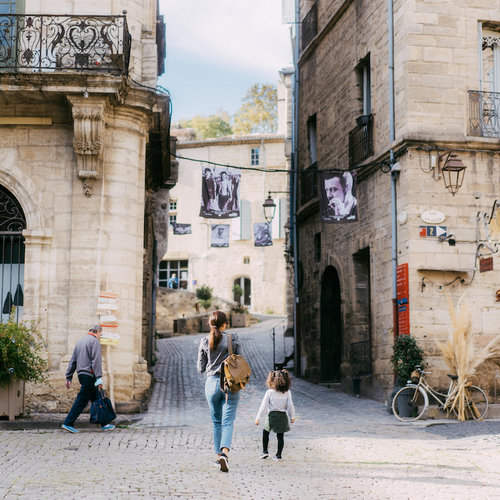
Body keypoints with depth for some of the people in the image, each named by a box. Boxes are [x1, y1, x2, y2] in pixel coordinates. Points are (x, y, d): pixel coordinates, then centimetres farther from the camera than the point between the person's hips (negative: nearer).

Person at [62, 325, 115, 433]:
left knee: (96, 399, 12)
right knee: (82, 400, -4)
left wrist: (68, 378, 20)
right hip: (89, 375, -9)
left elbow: (73, 361, 20)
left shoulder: (80, 341, 20)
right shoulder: (94, 341, -6)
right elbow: (96, 360, -16)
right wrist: (99, 377, -19)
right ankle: (68, 423, -4)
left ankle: (104, 424, 15)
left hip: (81, 374, 9)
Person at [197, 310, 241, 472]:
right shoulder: (233, 339, -5)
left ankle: (219, 455, 19)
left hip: (212, 383, 2)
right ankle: (224, 452, -23)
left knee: (216, 422, 16)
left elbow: (201, 368, 5)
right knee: (228, 421, -2)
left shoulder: (204, 341, 0)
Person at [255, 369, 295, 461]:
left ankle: (265, 451, 15)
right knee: (280, 436, 9)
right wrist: (292, 416, 12)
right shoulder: (287, 392, -3)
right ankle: (279, 455, 11)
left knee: (265, 432, 19)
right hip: (283, 416, 2)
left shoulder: (269, 392, -7)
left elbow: (263, 406, -5)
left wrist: (258, 418, 0)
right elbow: (290, 405, -1)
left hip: (272, 415, -2)